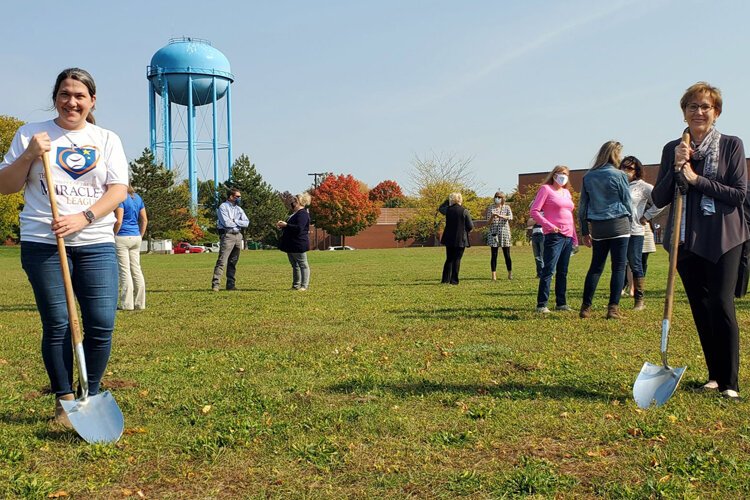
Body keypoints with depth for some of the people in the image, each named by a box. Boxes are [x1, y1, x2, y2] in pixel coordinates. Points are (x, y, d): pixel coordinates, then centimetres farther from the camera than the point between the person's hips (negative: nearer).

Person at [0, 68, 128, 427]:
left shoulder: (107, 140, 12)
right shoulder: (30, 134, 10)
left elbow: (118, 190, 2)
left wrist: (83, 218, -12)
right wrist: (29, 155, -9)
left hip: (96, 243, 1)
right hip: (42, 242, -1)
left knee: (102, 324, -4)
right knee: (56, 325, -1)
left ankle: (90, 397, 15)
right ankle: (64, 401, 14)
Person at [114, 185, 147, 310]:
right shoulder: (138, 198, 12)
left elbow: (118, 221, -17)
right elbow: (144, 220, 13)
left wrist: (112, 237, -8)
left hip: (122, 237, -7)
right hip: (136, 237, 7)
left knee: (124, 271, -3)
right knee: (137, 270, 9)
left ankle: (127, 304, -2)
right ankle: (140, 303, 12)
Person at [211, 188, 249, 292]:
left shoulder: (239, 209, 17)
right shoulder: (223, 207, -3)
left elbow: (246, 223, 6)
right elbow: (226, 222, -16)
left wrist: (234, 221, -7)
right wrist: (239, 223, -1)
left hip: (238, 236, 7)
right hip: (227, 235, -7)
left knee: (233, 262, 9)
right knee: (222, 261, -13)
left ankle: (231, 284, 12)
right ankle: (215, 284, -16)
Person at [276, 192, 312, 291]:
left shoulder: (302, 214, -15)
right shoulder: (295, 213, 19)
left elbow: (299, 228, -27)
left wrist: (286, 225, -23)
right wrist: (283, 225, 13)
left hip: (299, 245, -11)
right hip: (291, 245, 11)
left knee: (303, 265, -5)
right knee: (295, 265, 13)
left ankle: (304, 285, -4)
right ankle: (296, 285, 18)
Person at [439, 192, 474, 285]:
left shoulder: (448, 210, -2)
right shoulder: (464, 211, -10)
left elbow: (440, 208, 23)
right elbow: (470, 226, -8)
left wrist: (448, 200, 18)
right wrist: (465, 230, 13)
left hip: (449, 239, 3)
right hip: (461, 239, -3)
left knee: (449, 259, 14)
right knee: (457, 260, 1)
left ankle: (445, 279, 14)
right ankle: (454, 280, 0)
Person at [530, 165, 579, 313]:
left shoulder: (566, 192, 19)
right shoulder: (546, 189, -1)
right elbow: (534, 211, -9)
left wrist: (575, 237, 19)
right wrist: (549, 226, -18)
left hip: (568, 236, 7)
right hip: (554, 235, -7)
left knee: (563, 272, 10)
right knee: (548, 270, -11)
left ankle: (561, 303, 17)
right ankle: (541, 305, -10)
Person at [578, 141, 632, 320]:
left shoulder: (588, 177, 7)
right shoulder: (618, 175, -5)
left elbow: (582, 206, 8)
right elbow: (627, 201, 2)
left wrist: (585, 231, 14)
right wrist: (628, 219, 19)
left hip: (597, 227, 4)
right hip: (619, 225, -4)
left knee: (596, 267, 11)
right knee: (619, 267, 1)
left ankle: (586, 307, 8)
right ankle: (613, 308, -3)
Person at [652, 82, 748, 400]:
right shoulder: (672, 149, 7)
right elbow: (659, 199, 3)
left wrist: (697, 179, -15)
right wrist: (676, 168, -12)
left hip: (722, 239, -3)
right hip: (686, 240, 3)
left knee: (721, 305, -11)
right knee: (700, 308, 9)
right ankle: (714, 374, 23)